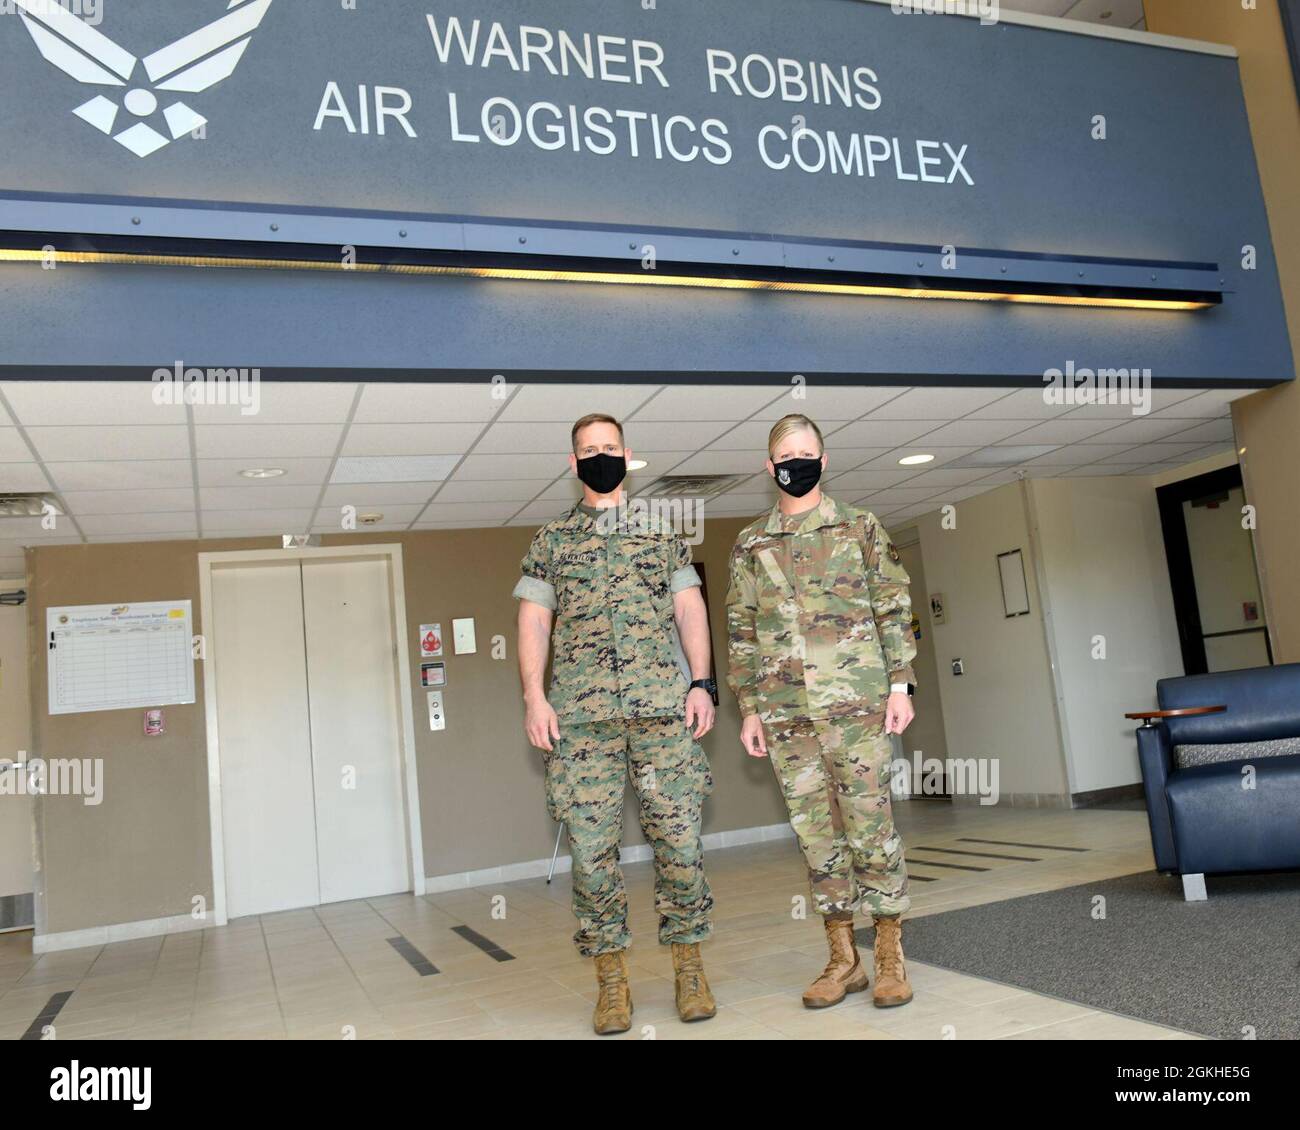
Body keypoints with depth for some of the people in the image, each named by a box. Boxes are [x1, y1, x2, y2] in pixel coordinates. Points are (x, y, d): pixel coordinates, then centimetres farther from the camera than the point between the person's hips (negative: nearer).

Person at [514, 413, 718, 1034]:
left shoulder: (663, 529, 14)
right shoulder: (550, 539, 13)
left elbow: (690, 610, 10)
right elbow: (533, 620, 8)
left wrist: (701, 684, -1)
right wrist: (533, 696, -4)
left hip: (664, 705, 0)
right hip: (580, 713, 0)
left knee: (678, 838, 0)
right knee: (590, 847, 1)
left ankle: (688, 967, 16)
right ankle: (611, 978, 13)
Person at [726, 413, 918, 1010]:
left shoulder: (859, 527, 5)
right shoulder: (750, 544, 11)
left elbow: (894, 610, 3)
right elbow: (741, 631, 12)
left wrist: (900, 685, -4)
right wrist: (749, 709, 8)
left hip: (856, 702, -3)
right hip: (785, 713, 3)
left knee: (870, 827, 0)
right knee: (816, 834, 8)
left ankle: (891, 957, 13)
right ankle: (843, 959, 19)